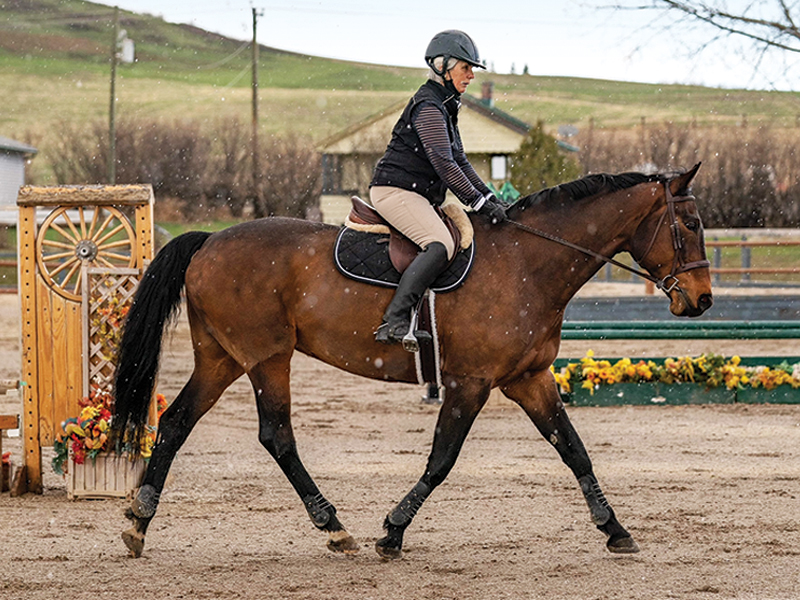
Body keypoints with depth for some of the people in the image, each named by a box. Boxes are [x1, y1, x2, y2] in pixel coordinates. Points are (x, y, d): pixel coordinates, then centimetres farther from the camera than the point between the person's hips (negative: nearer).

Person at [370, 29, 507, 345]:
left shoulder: (444, 108, 20)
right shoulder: (428, 107, -14)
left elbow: (460, 162, 24)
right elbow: (444, 164, -21)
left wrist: (489, 197, 14)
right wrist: (479, 202, -18)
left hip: (417, 196, 11)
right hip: (396, 190, -11)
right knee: (440, 245, -30)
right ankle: (394, 320, -39)